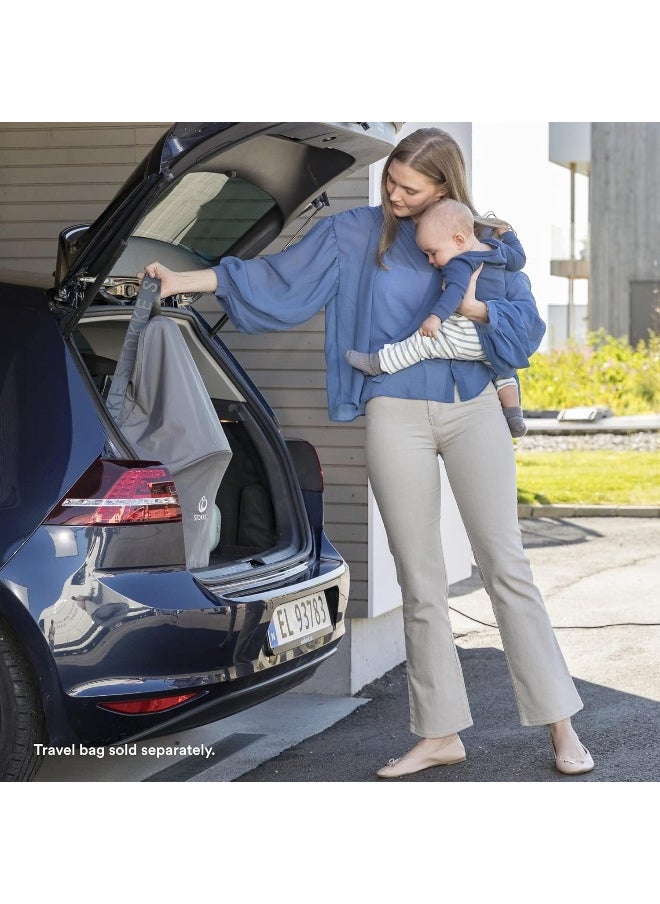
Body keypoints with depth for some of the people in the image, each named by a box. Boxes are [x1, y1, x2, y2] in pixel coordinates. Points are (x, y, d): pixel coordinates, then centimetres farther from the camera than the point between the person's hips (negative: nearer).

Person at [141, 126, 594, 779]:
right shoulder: (354, 234, 3)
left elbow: (528, 323, 3)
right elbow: (278, 277, 2)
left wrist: (474, 309, -15)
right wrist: (184, 280, -5)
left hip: (473, 409, 0)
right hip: (397, 416, 1)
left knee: (505, 563, -2)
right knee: (419, 579, 4)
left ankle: (560, 725, 4)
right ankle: (440, 735, 12)